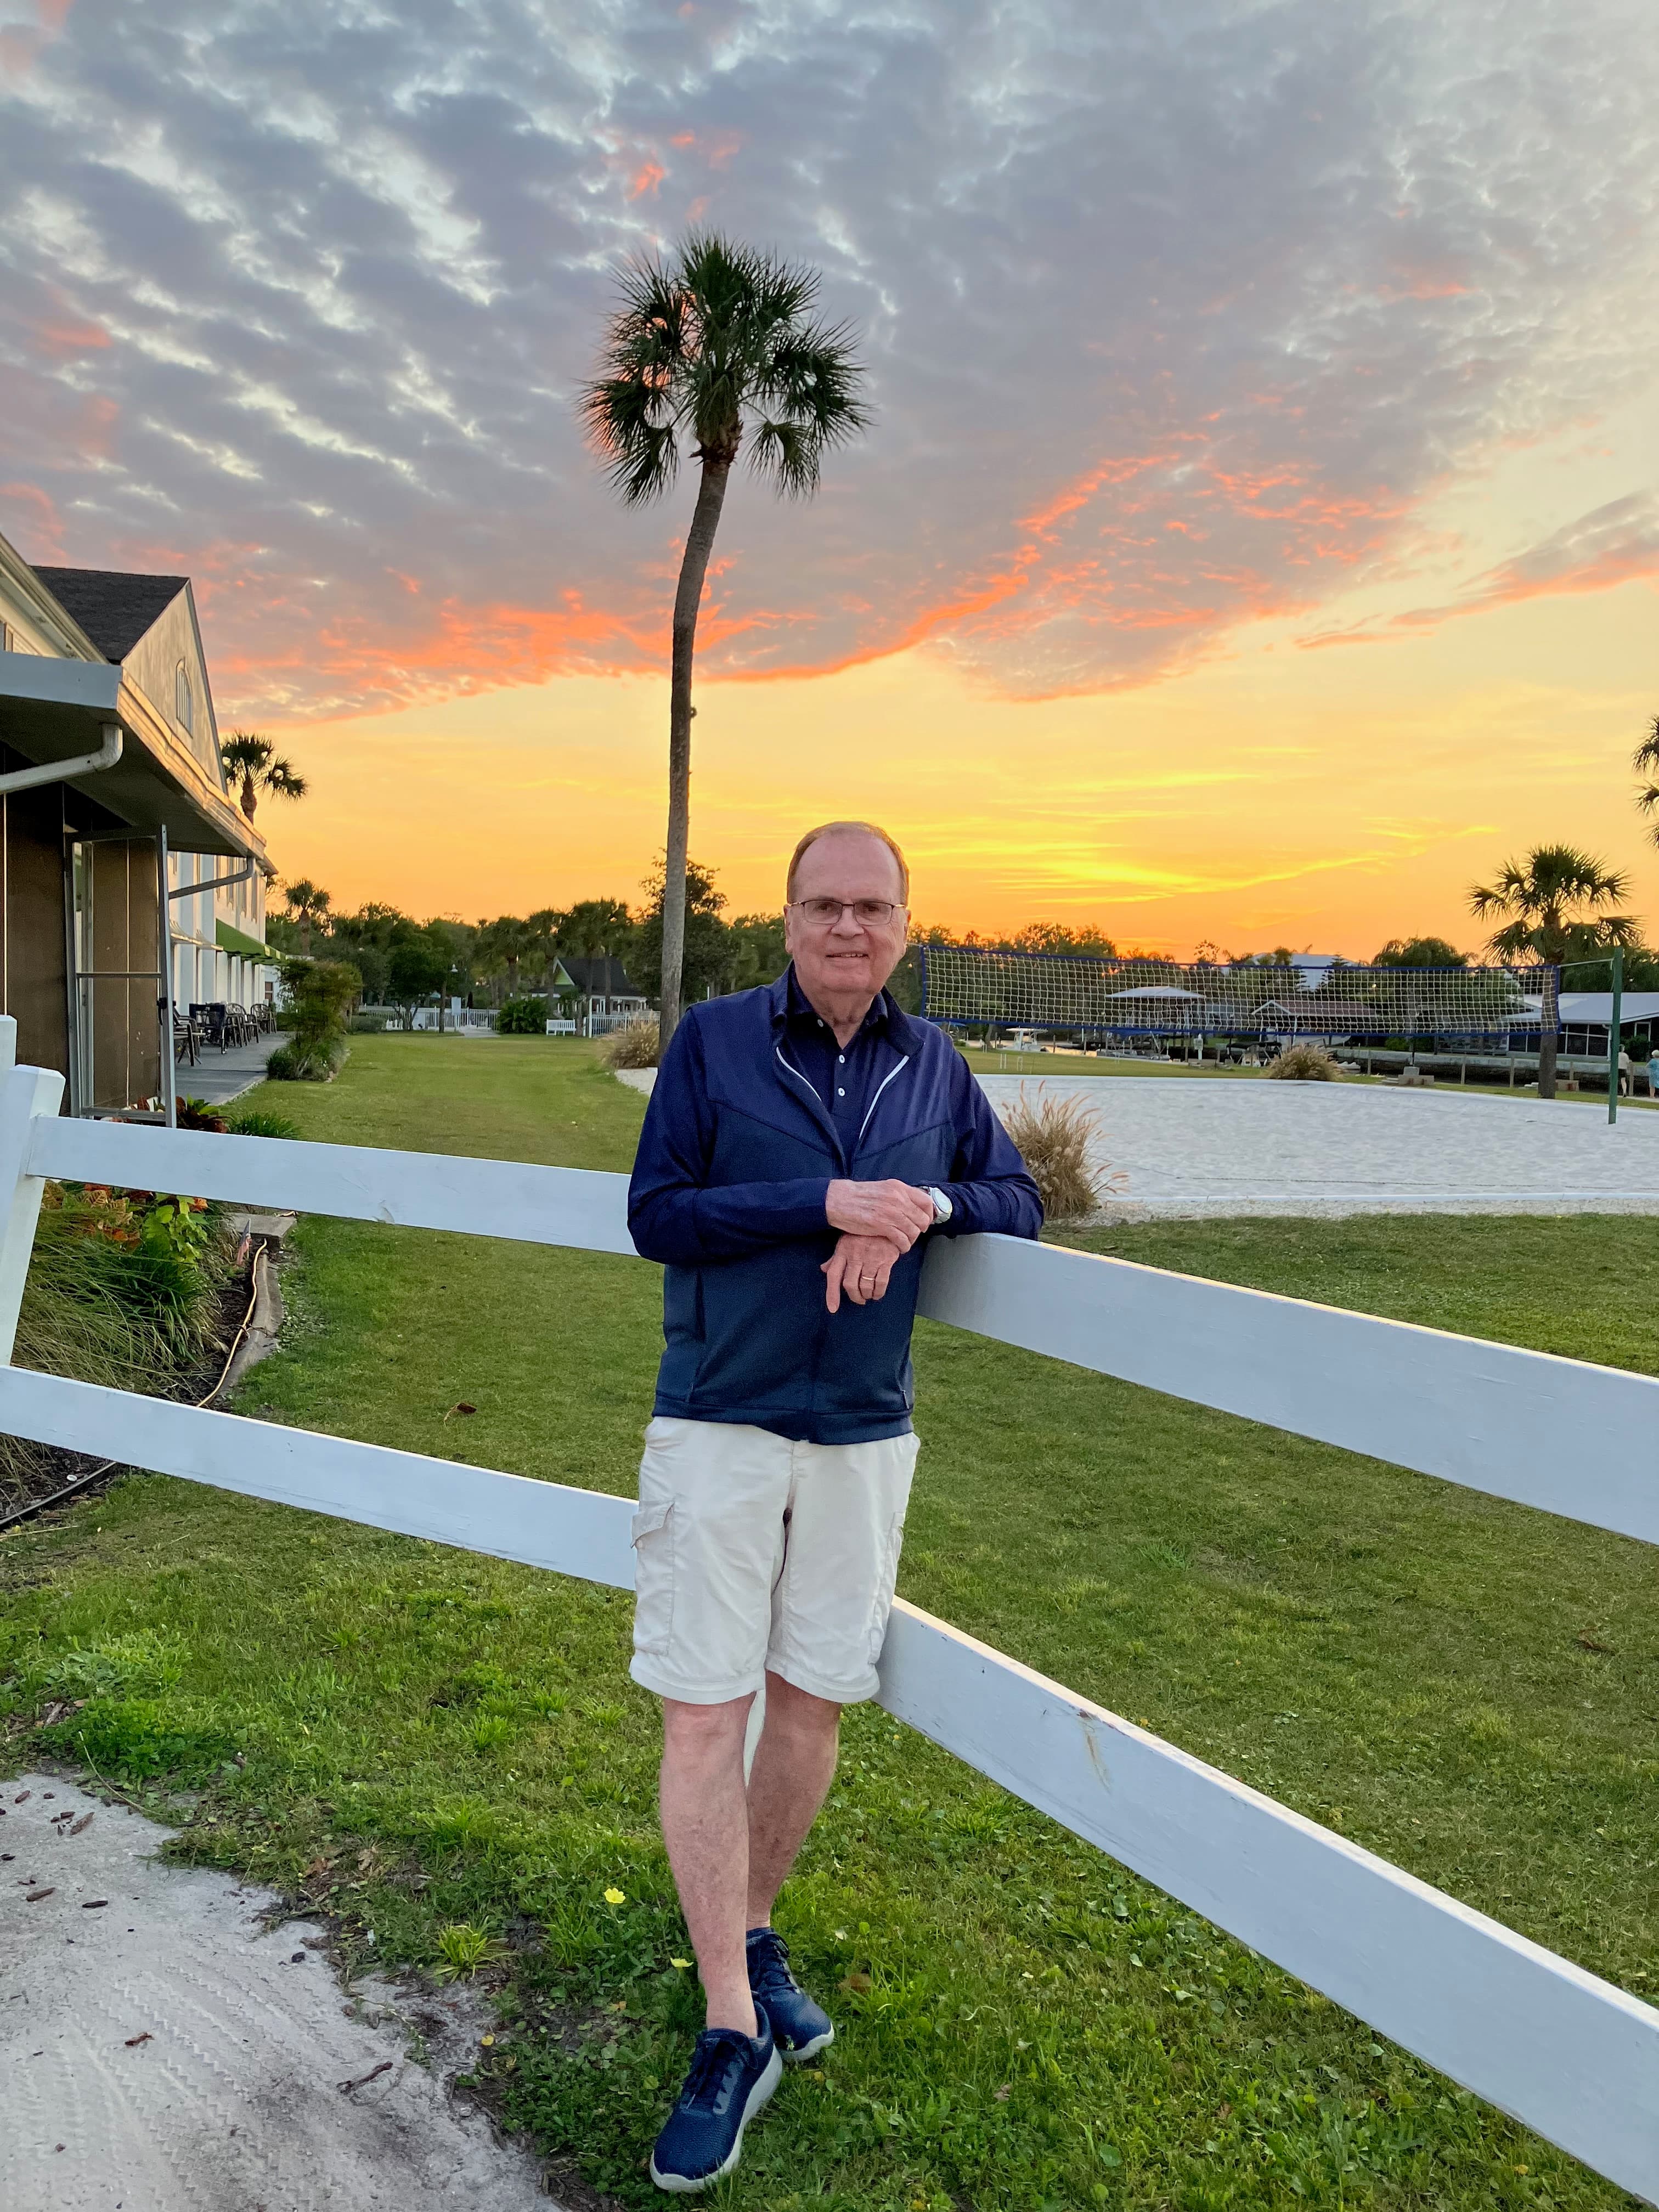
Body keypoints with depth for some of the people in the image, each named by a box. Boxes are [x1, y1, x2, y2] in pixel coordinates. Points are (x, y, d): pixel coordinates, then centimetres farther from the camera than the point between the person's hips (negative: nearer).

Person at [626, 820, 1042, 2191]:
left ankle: (751, 1934, 38)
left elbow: (1018, 1200, 10)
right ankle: (734, 2033, 15)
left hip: (865, 1437, 3)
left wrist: (924, 1207, -12)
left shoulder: (934, 1066, 6)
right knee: (704, 1718, -1)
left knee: (812, 1711, 13)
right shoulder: (713, 1040, -4)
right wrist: (827, 1202, -20)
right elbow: (656, 1214, -9)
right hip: (719, 1429, -3)